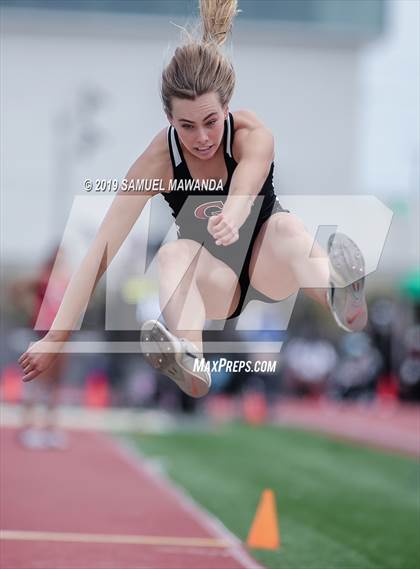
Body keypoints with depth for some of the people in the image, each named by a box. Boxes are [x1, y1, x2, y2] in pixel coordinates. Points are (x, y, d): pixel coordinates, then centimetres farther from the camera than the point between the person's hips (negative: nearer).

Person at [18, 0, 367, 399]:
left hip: (267, 264, 0)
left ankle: (341, 299, -63)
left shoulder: (253, 137, -23)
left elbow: (243, 196, -44)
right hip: (213, 280, 0)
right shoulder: (159, 160, -22)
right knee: (173, 255, -34)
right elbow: (100, 251, -25)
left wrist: (232, 219, -70)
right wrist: (55, 339, -32)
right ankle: (189, 360, -61)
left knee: (285, 224, -34)